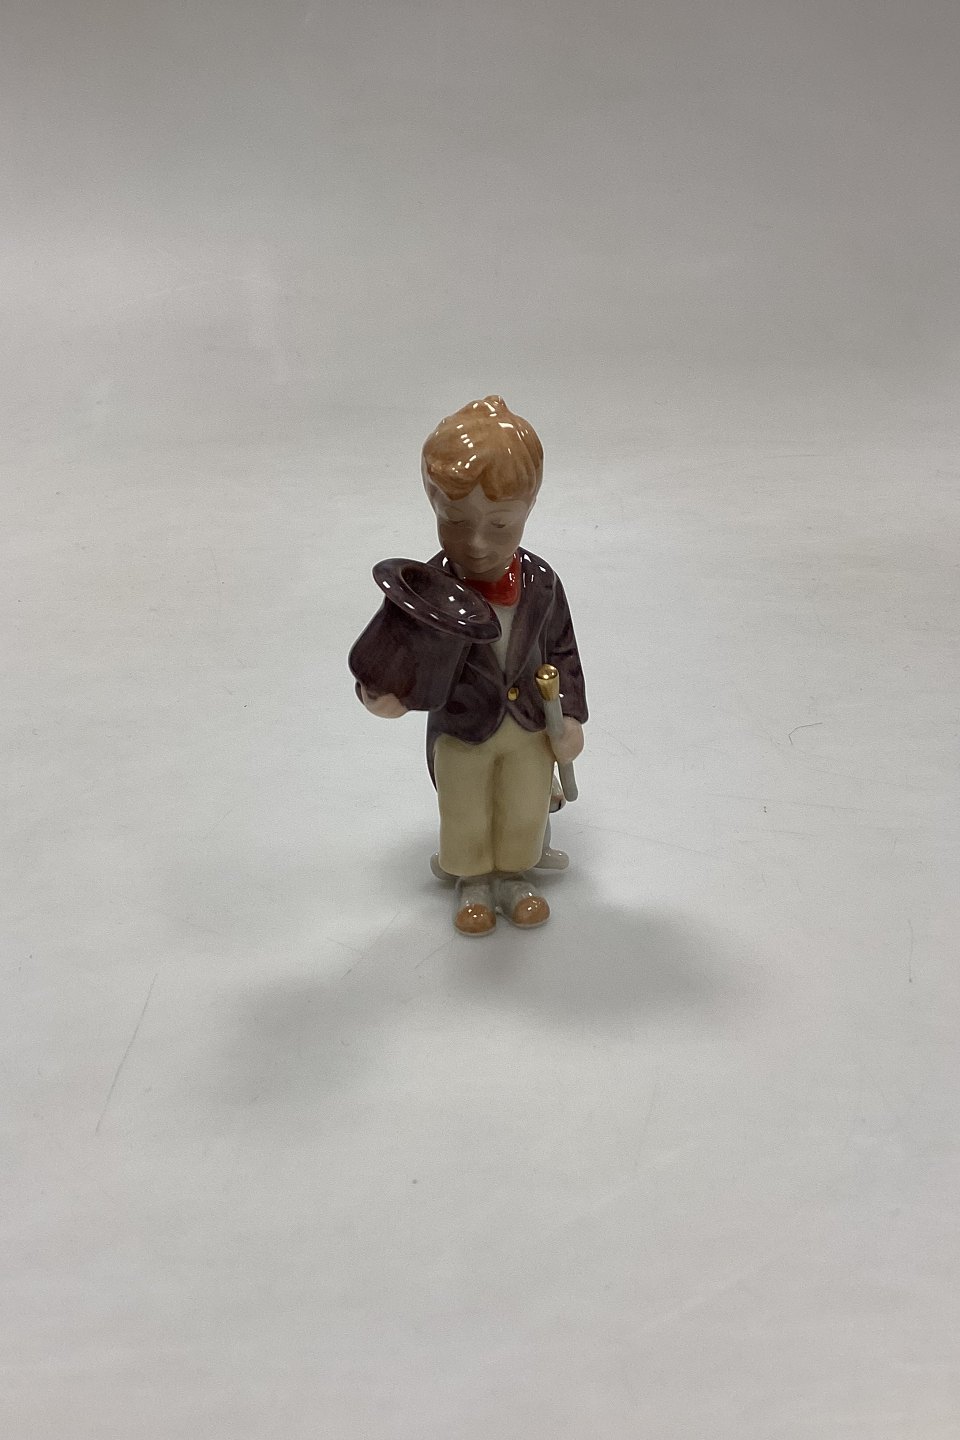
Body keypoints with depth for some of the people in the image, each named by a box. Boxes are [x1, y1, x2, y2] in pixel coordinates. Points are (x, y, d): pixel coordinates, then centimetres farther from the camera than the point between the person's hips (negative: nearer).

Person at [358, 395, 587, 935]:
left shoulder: (540, 582, -17)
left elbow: (562, 650, -4)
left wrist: (571, 716, -1)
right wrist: (384, 694, -46)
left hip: (530, 728, 2)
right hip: (461, 734, -2)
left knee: (525, 815, 24)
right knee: (466, 821, 22)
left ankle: (514, 874, 53)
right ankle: (474, 881, 50)